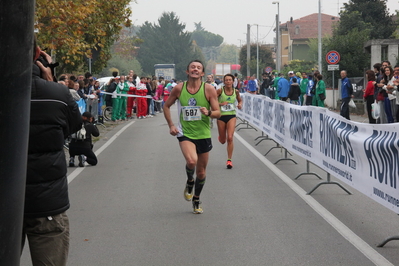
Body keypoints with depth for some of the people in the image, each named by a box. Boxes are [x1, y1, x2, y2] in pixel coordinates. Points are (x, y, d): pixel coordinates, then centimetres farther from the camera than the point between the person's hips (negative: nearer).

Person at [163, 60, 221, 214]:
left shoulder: (209, 89, -5)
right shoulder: (179, 88, -3)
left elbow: (218, 113, -3)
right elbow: (166, 106, 11)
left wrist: (208, 112, -25)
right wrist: (171, 125, 0)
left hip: (203, 135, 1)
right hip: (185, 133, -1)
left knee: (201, 172, 9)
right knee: (191, 161, -28)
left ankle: (196, 200, 34)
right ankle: (189, 181, 6)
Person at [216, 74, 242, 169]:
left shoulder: (236, 91, 0)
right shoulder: (220, 91, -9)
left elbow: (240, 100, 19)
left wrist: (240, 105, -2)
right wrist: (220, 104, -24)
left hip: (231, 116, 1)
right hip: (221, 116, -1)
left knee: (230, 138, -15)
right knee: (222, 141, 10)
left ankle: (229, 160, -6)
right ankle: (220, 137, 51)